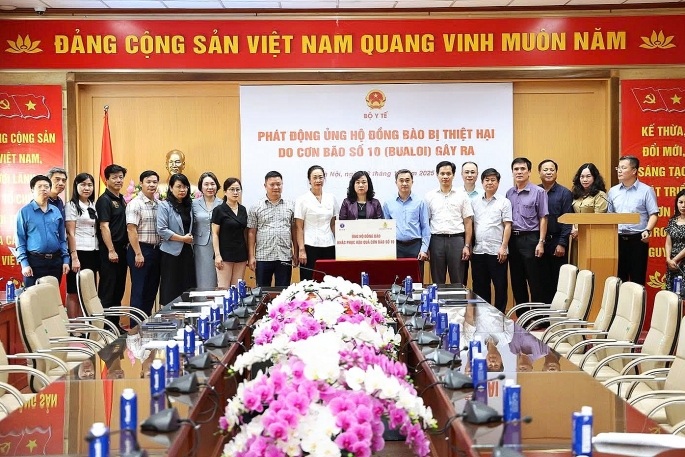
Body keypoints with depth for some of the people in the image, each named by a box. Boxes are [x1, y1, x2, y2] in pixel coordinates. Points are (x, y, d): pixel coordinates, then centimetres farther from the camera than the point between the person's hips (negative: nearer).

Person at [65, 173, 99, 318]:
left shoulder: (93, 206, 14)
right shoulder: (71, 205, -4)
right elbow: (70, 233, -10)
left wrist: (99, 254, 9)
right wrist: (74, 257, -16)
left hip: (93, 253, 6)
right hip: (79, 252, -6)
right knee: (74, 292, -1)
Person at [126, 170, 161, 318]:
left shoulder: (159, 204, 11)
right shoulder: (135, 204, -9)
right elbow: (131, 229, -15)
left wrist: (159, 249, 9)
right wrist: (138, 254, -17)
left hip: (155, 250, 7)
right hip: (140, 250, -7)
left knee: (152, 289, 12)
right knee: (139, 290, -1)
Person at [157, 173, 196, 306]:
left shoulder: (189, 205, 13)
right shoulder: (164, 206, -5)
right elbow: (161, 230, -14)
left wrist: (190, 237, -2)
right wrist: (182, 238, -12)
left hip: (187, 251, 5)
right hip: (171, 252, -5)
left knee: (188, 286, 3)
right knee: (171, 289, -2)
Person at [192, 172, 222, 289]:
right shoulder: (194, 204, 6)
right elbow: (190, 226, 10)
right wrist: (190, 240, 2)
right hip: (201, 247, 0)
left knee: (218, 283, 1)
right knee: (203, 283, 1)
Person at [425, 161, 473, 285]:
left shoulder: (461, 195, 6)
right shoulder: (430, 196, 7)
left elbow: (468, 222, 5)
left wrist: (467, 246, -2)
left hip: (457, 239, 0)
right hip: (436, 240, 1)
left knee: (458, 281, 3)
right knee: (437, 281, 6)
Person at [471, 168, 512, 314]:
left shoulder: (504, 202, 2)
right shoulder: (475, 202, 12)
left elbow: (507, 226, -3)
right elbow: (471, 224, 12)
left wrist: (503, 247, -11)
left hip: (496, 251, -4)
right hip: (478, 250, 4)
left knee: (500, 286, 2)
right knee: (480, 286, 10)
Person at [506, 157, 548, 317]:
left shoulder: (538, 192, -3)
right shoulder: (509, 193, 11)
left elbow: (543, 219, -5)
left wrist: (541, 242, -11)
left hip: (530, 238, -5)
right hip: (513, 238, 5)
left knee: (535, 281, -2)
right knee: (517, 281, 10)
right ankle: (521, 315, 20)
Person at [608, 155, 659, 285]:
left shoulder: (646, 190, -1)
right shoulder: (613, 191, 12)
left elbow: (653, 215, -5)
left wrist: (648, 230, -21)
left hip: (638, 239, -4)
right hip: (618, 239, 4)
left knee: (637, 278, 0)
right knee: (619, 277, 7)